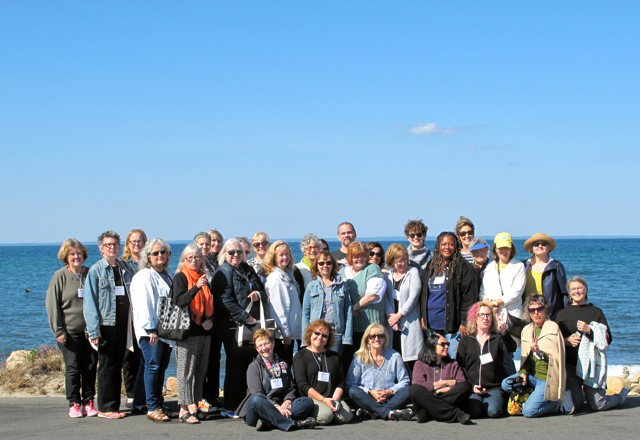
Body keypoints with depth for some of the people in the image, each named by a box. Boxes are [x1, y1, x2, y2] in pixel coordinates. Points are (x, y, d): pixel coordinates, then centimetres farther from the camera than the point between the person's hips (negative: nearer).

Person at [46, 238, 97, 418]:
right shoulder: (60, 276, -1)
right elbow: (52, 304, -2)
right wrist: (58, 330, -9)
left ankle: (88, 402, 13)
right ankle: (74, 404, 9)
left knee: (90, 367, 4)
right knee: (73, 368, 0)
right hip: (70, 331, -3)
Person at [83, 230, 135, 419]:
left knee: (118, 365, 9)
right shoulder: (96, 271, -3)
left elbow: (133, 295, 16)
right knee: (107, 365, -2)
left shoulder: (125, 269, 11)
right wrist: (94, 330, -14)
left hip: (123, 323, 5)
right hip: (106, 324, -5)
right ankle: (105, 407, 5)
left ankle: (114, 406, 15)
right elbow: (90, 302, -7)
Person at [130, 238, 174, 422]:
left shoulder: (169, 275, 18)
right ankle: (152, 408, -9)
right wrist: (151, 328, -17)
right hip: (150, 331, -7)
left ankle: (158, 405, 14)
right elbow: (143, 304, -12)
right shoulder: (144, 276, -5)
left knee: (162, 366, 8)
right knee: (153, 366, -10)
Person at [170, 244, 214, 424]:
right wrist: (196, 288, -28)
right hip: (187, 331, -7)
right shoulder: (180, 278, -2)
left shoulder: (203, 278, 17)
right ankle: (185, 409, -9)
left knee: (201, 370, 7)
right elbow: (178, 301, -17)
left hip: (204, 330, 7)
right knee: (186, 370, -9)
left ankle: (194, 406, 13)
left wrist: (210, 320, 4)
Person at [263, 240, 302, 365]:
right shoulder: (275, 278, -14)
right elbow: (278, 308, -18)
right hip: (282, 335, -9)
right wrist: (286, 333, -17)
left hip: (290, 332, 9)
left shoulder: (288, 275, 13)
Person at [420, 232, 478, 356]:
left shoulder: (463, 267, -3)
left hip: (452, 324, -6)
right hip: (432, 325, 6)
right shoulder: (431, 267, 14)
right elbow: (424, 293, 20)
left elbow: (469, 296, -7)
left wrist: (465, 322, -13)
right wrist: (423, 316, 12)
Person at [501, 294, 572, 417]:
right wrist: (523, 372, -2)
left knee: (528, 411, -18)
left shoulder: (553, 328, -10)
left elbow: (556, 357, -16)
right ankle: (536, 397, 4)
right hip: (533, 375, 7)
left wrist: (540, 352, -33)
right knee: (506, 384, -13)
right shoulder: (527, 330, 11)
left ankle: (559, 402, 4)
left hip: (547, 379, -7)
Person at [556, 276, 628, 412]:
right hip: (569, 365, 1)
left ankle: (621, 395, 28)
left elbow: (607, 339, 1)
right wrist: (566, 341, -9)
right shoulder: (562, 314, 11)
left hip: (591, 364, -1)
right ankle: (579, 391, 28)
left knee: (597, 405, -5)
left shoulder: (596, 312, 8)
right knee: (576, 405, -9)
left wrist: (589, 330, -13)